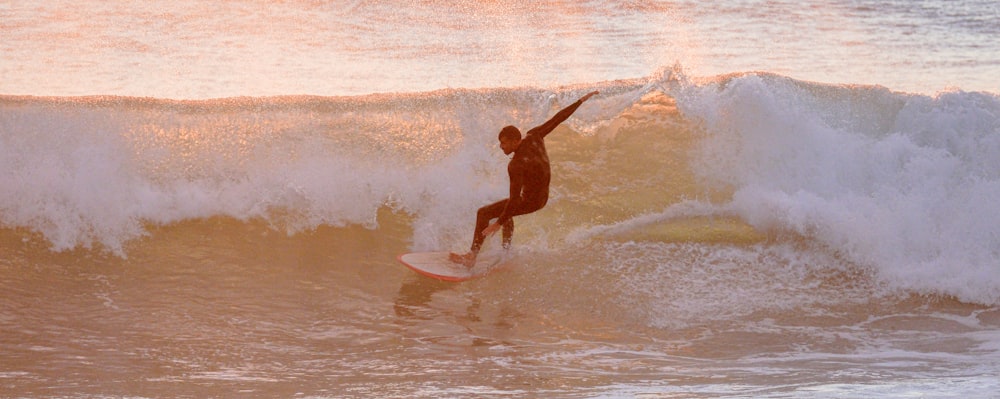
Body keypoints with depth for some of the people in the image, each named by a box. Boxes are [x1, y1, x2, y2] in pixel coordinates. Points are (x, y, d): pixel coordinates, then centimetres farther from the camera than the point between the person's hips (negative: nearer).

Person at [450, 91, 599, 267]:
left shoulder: (516, 166, -31)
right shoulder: (534, 137, -13)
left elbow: (515, 199, -31)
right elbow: (557, 119, -4)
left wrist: (498, 224, -27)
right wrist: (581, 100, 7)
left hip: (530, 202, -9)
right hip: (543, 197, 9)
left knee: (483, 213, -6)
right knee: (507, 212, 34)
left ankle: (472, 256, -10)